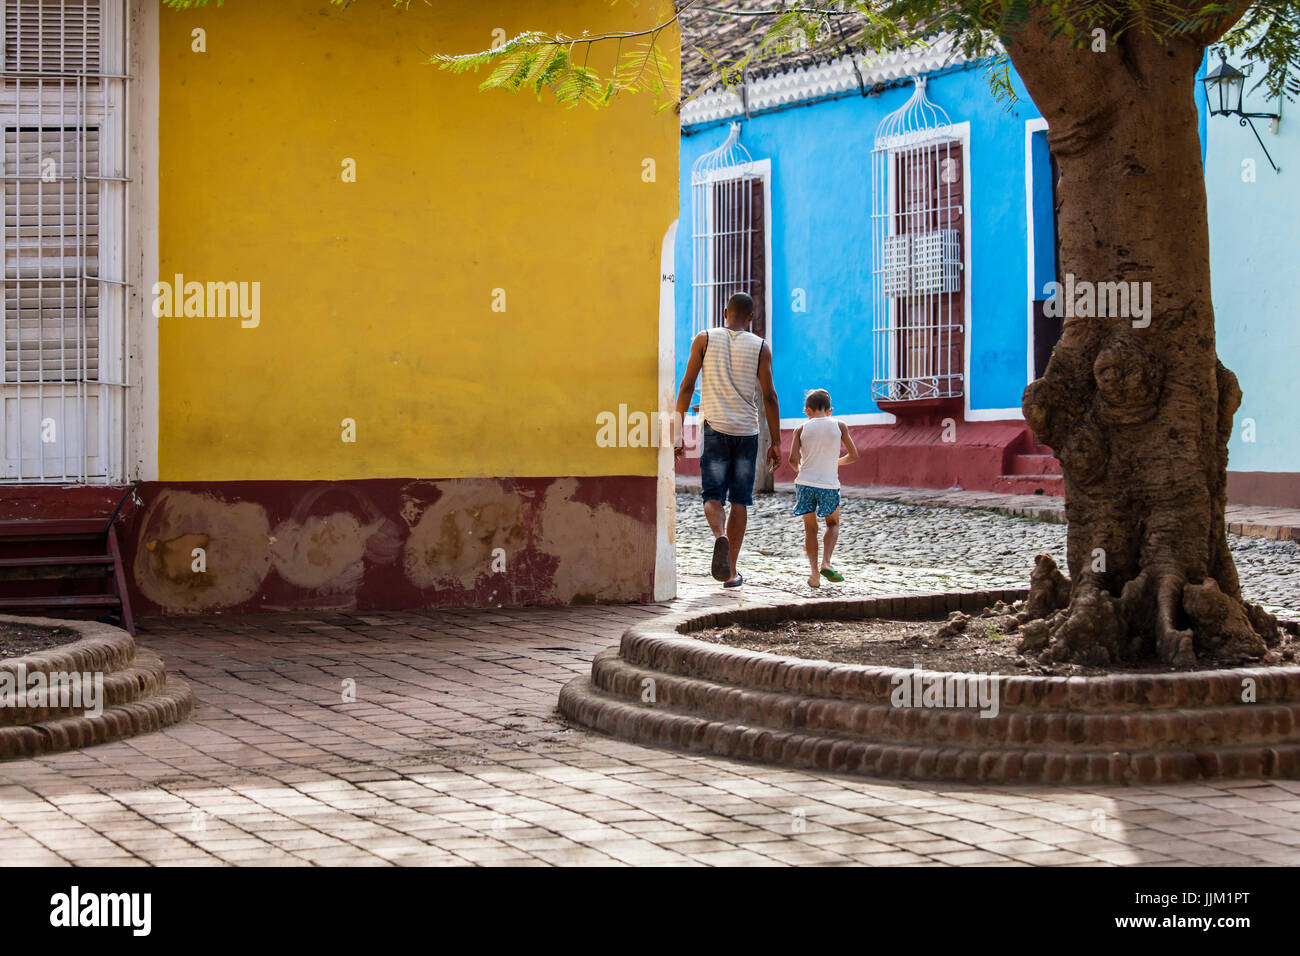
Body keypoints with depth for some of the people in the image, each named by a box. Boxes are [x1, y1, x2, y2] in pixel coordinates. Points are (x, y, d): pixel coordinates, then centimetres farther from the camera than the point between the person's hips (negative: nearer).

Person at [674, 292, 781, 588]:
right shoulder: (760, 347, 4)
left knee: (713, 496, 0)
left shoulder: (704, 339, 4)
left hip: (715, 429, -1)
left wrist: (678, 432, 4)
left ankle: (720, 536, -32)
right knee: (740, 500, 8)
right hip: (747, 431, 1)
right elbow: (769, 397, 0)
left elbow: (687, 386, 0)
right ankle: (731, 571, 8)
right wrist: (776, 443, 4)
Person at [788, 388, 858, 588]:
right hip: (829, 484, 0)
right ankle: (826, 563, -2)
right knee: (833, 524, 20)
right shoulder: (839, 426, 3)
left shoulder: (801, 429, 2)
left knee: (810, 528, 15)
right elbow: (853, 456, 7)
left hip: (805, 482, 0)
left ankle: (814, 570, 1)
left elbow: (793, 459, -7)